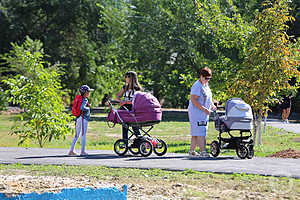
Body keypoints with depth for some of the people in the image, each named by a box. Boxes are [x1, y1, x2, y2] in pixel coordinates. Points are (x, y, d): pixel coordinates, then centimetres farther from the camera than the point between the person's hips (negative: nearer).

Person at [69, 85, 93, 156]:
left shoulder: (80, 99, 15)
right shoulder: (85, 100, -12)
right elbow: (82, 108, -28)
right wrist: (88, 108, -12)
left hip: (78, 118, 9)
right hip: (83, 119, -9)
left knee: (76, 135, 11)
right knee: (83, 135, -5)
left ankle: (71, 151, 12)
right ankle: (82, 151, -5)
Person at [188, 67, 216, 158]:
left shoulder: (206, 85, 15)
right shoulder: (197, 86, -15)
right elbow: (193, 100, -21)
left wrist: (212, 105, 9)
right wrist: (204, 109, -25)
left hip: (203, 113, 9)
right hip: (196, 112, -9)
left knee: (196, 133, 11)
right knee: (200, 133, -12)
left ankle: (191, 151, 16)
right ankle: (203, 152, -15)